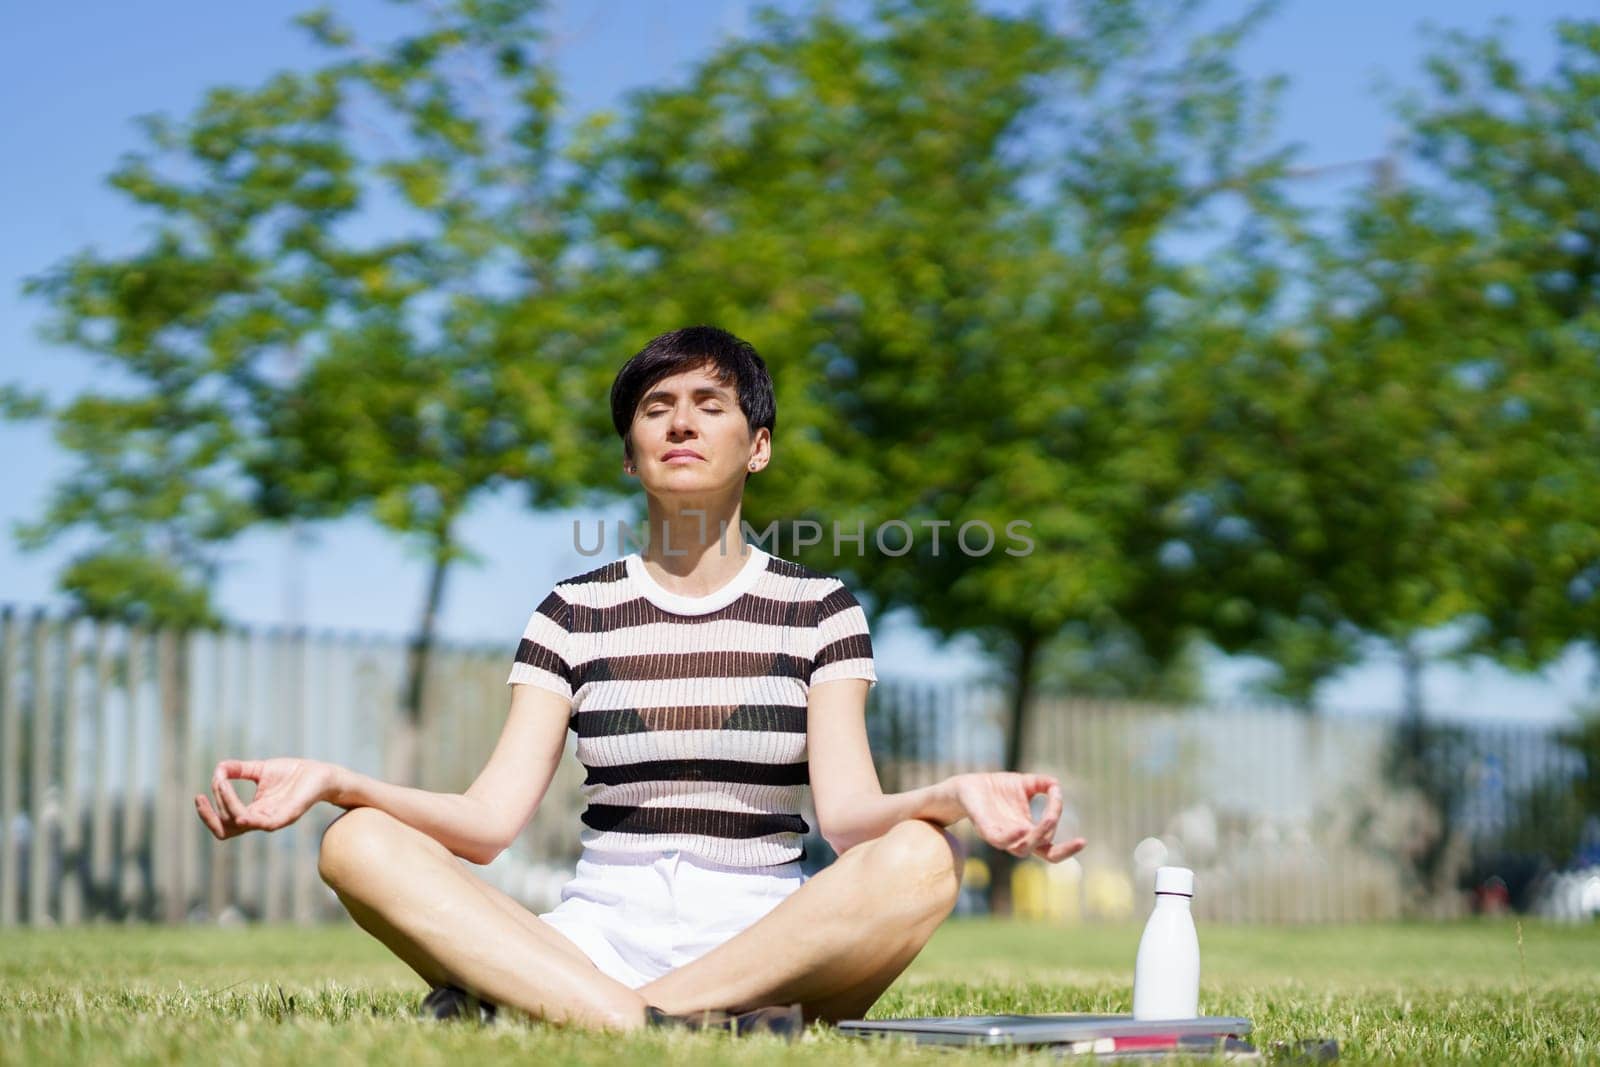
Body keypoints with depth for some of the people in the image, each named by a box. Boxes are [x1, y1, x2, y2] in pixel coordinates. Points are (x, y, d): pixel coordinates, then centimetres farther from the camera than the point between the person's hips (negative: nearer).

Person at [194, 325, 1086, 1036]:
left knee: (921, 859, -33)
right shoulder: (575, 614, 13)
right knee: (359, 844, -22)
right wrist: (333, 782, -15)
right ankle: (666, 1030, -42)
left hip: (769, 948, -1)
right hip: (596, 941, 1)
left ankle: (516, 1005, -37)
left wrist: (953, 796, -28)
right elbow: (490, 820, 1)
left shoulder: (819, 609, 10)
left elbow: (848, 811, -5)